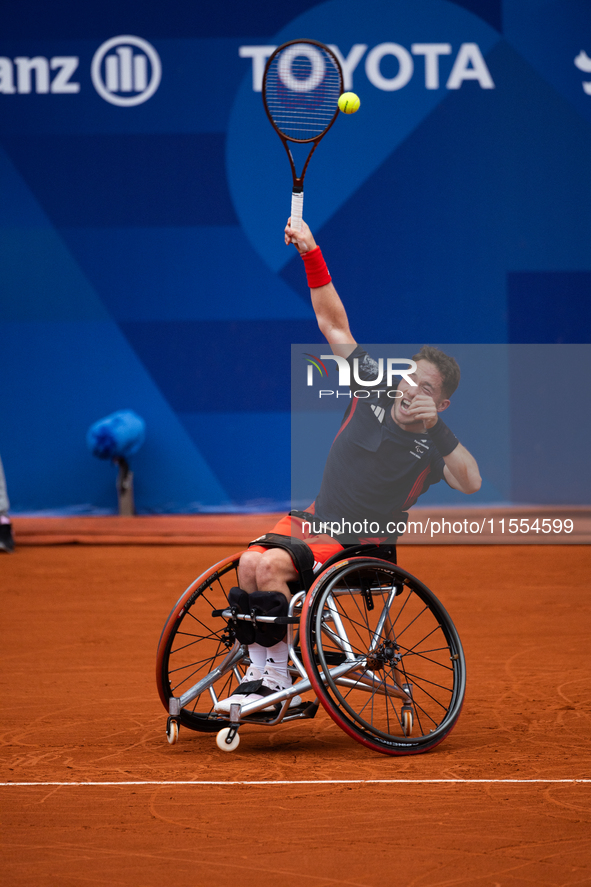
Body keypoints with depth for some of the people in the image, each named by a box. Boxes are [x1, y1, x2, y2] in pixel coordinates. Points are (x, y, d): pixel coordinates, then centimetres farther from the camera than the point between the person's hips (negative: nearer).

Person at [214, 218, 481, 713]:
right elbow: (333, 323, 5)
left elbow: (471, 483, -29)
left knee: (273, 567, -27)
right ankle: (259, 670, -11)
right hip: (316, 520, 5)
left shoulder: (433, 442, -9)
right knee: (251, 562, -21)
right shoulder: (376, 388, 3)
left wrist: (436, 426, -35)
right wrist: (312, 254, -3)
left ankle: (281, 680, -18)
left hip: (364, 542, -5)